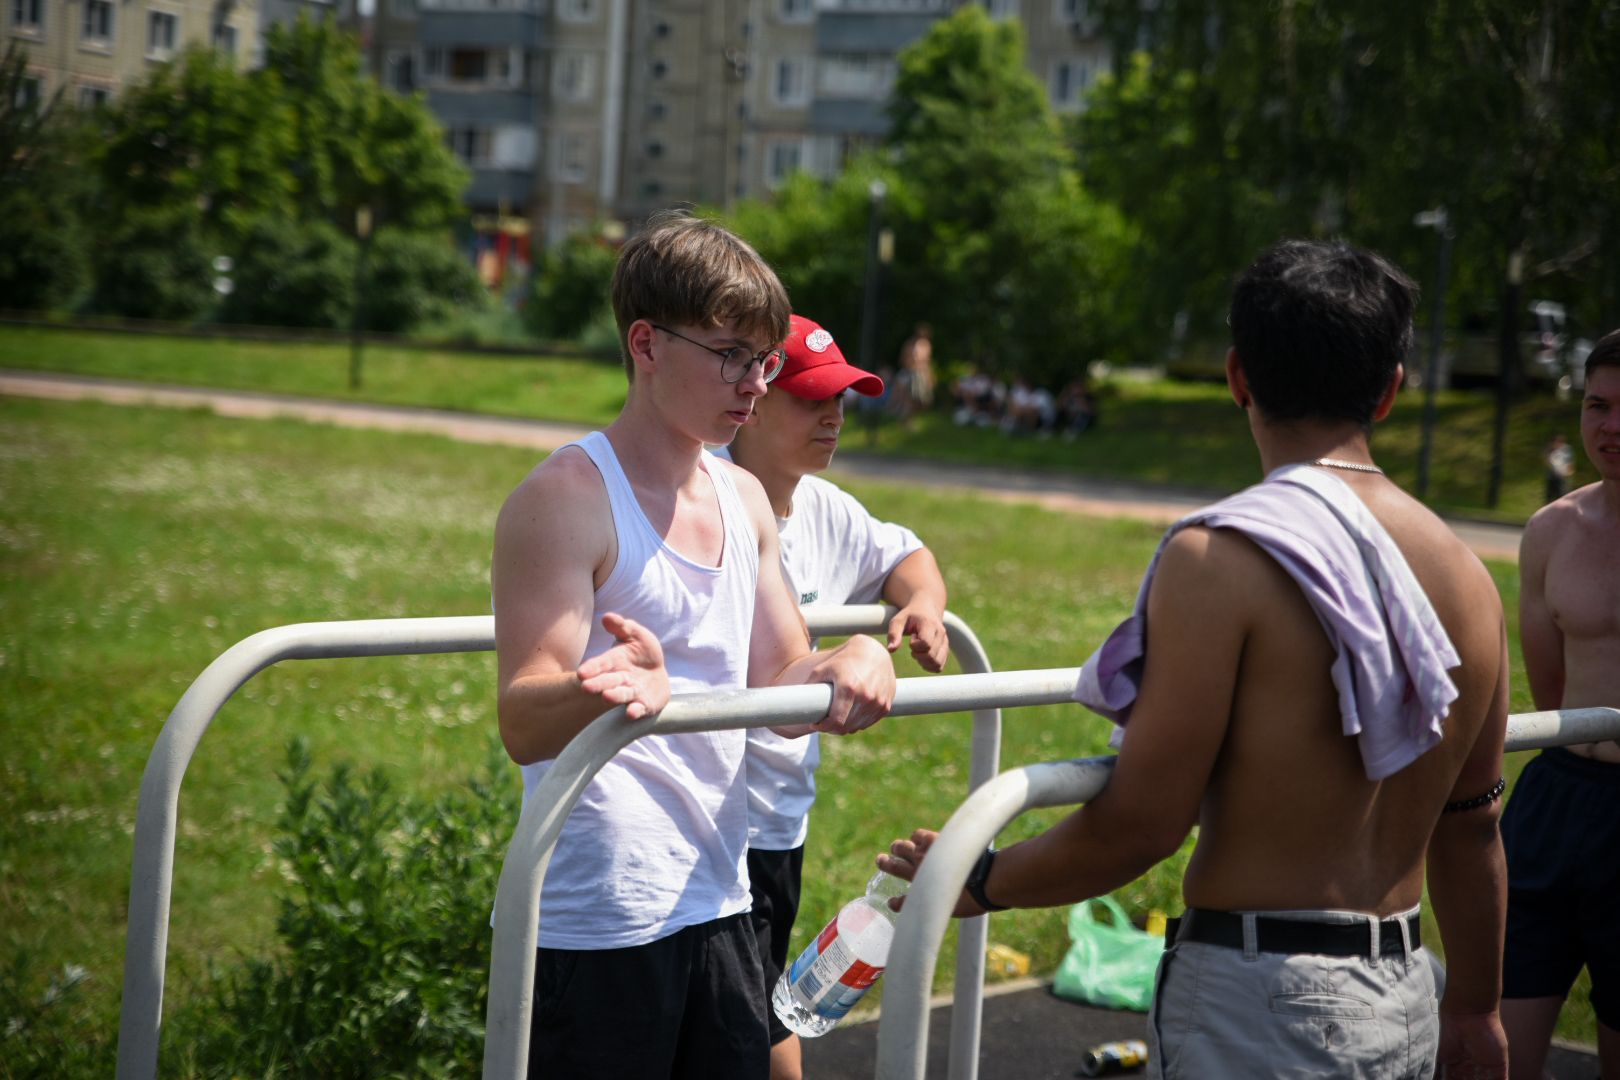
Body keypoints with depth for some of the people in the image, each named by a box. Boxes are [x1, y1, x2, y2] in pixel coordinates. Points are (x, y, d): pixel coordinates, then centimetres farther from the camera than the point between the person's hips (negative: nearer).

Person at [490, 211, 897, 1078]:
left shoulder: (745, 500, 12)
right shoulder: (567, 498, -12)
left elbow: (781, 692, 15)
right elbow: (523, 725, -19)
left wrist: (849, 666, -7)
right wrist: (602, 692, -41)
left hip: (717, 904, 7)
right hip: (593, 929, -7)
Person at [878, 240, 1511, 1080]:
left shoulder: (1217, 560, -15)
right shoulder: (1466, 574, 5)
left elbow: (1142, 822, -15)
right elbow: (1469, 824, 14)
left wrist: (978, 882, 0)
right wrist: (1475, 1012, 26)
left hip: (1260, 1008, -7)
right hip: (1406, 1006, 7)